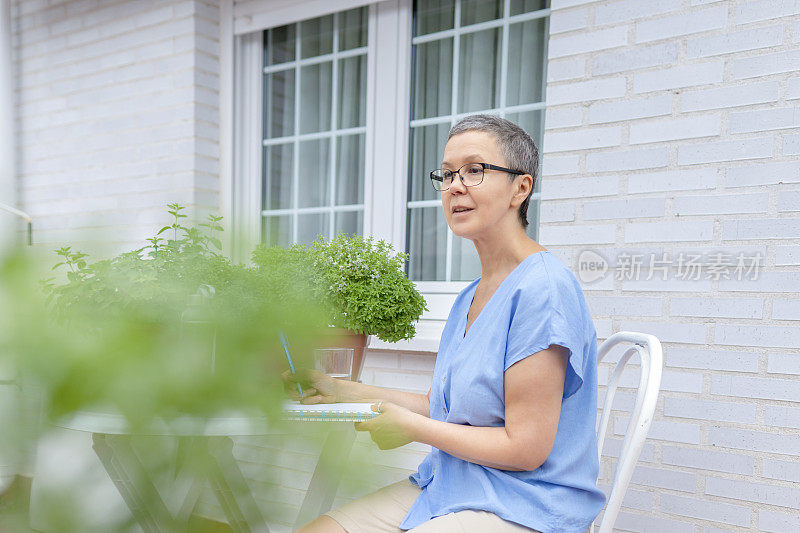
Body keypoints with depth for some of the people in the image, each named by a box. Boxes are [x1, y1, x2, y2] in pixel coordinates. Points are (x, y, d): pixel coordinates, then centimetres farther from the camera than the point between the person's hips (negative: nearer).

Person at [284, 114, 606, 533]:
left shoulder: (544, 289, -19)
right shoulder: (470, 297, 10)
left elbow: (525, 447, -20)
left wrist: (409, 426, -11)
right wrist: (344, 392, 9)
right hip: (445, 484, 8)